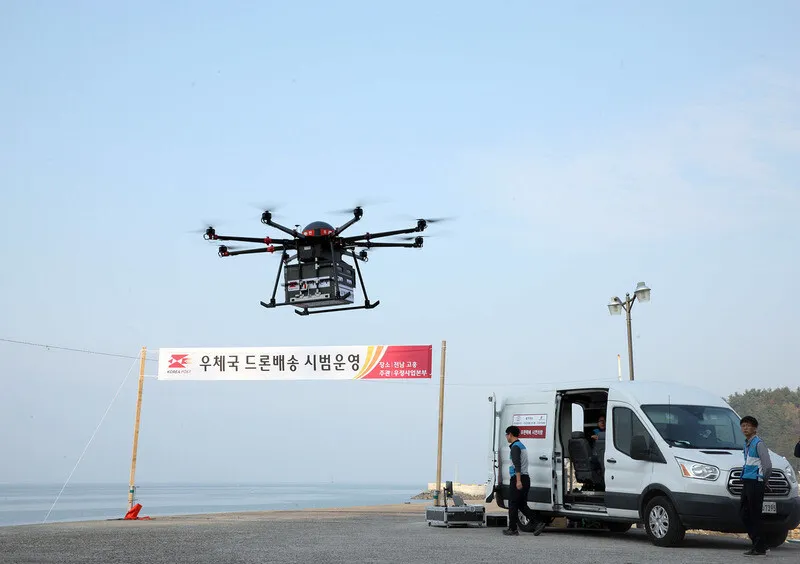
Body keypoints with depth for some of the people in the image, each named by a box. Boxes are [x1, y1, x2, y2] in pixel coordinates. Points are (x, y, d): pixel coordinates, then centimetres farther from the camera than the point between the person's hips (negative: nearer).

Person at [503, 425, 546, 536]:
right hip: (526, 478, 9)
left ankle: (512, 529, 3)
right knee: (522, 504, 11)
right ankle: (538, 523, 2)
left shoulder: (515, 447, -11)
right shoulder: (521, 446, 19)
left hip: (518, 478, -9)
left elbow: (517, 465, -21)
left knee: (513, 504, -1)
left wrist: (518, 480, -26)